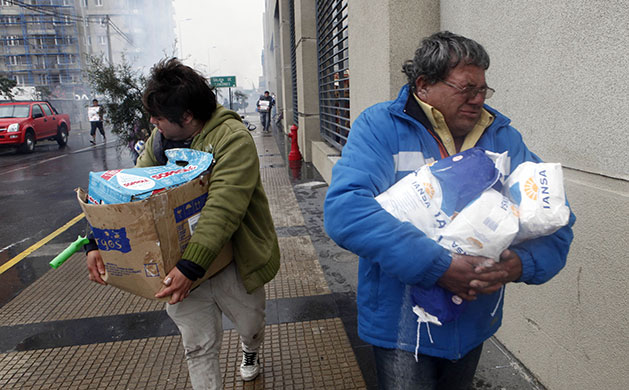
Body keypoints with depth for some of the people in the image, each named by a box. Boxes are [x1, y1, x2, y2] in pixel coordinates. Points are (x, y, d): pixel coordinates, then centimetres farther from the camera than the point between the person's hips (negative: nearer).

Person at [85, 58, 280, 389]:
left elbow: (222, 209, -33)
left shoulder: (232, 138, -23)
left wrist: (192, 265, -39)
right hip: (180, 265, 4)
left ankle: (250, 351, 58)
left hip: (231, 262, -3)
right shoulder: (159, 139, 0)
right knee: (197, 347, 9)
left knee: (250, 325, 22)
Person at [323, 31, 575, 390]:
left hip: (475, 322, 5)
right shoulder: (381, 127, -15)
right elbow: (344, 210, -30)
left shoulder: (502, 136, 0)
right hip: (403, 323, -5)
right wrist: (438, 267, -32)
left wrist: (522, 264, -23)